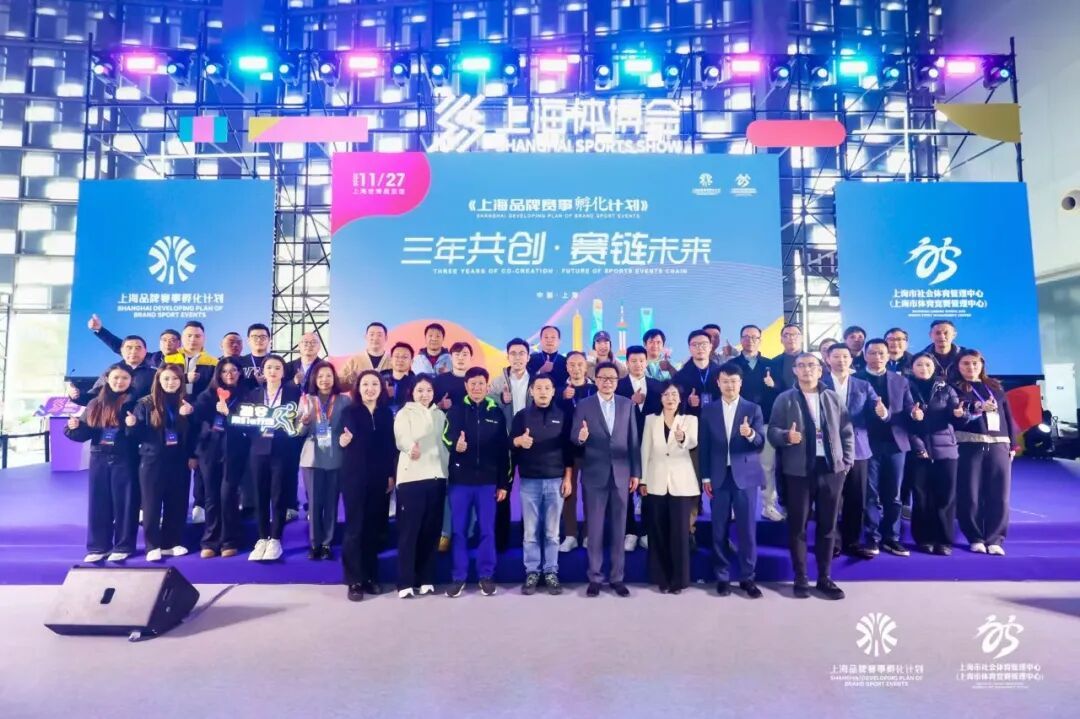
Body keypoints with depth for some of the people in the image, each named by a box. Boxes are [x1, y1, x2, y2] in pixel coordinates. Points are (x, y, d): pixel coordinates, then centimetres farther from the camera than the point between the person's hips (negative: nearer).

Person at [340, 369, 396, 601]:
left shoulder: (387, 413, 7)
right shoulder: (349, 411, 1)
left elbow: (391, 446, 8)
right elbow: (345, 442, -4)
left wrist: (392, 474, 3)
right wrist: (344, 441, -27)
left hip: (380, 477, 3)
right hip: (354, 476, -2)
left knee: (375, 528, 8)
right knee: (355, 527, 0)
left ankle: (371, 576, 19)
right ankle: (354, 581, 8)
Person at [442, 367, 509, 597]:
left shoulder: (497, 413, 5)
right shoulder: (455, 411, 3)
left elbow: (504, 449, 6)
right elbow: (445, 438, -5)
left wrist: (504, 483, 3)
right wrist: (455, 446, -29)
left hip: (488, 481, 0)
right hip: (460, 480, 0)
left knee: (487, 530, 6)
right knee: (459, 530, 6)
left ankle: (486, 576, 19)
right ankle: (458, 577, 17)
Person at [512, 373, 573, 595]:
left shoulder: (562, 416, 7)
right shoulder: (522, 416, 6)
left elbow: (569, 449, 6)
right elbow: (510, 444, 1)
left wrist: (568, 478, 0)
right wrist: (519, 440, -21)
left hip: (555, 480, 0)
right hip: (529, 481, 0)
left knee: (552, 531, 5)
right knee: (530, 531, 4)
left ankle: (551, 573, 14)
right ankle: (532, 573, 13)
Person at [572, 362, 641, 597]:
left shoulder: (627, 404, 6)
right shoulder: (584, 405, 0)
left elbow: (634, 440, 6)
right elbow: (574, 438, -2)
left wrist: (636, 472, 3)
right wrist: (581, 437, -26)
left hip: (621, 474, 2)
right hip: (594, 475, -2)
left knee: (619, 528, 9)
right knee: (595, 528, 5)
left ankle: (617, 577, 20)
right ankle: (595, 577, 17)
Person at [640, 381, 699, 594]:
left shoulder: (690, 420, 1)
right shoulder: (651, 419, 6)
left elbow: (693, 443, -18)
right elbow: (645, 450, 5)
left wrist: (683, 438, -41)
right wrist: (643, 480, 0)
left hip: (681, 482, -1)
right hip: (656, 482, 2)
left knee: (680, 531, -1)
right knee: (658, 531, 5)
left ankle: (679, 579, 11)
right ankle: (662, 578, 17)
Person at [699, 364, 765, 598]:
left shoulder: (753, 409, 3)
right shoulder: (708, 411, 6)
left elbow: (760, 444, -3)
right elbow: (704, 446, 6)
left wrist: (751, 434, -25)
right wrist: (705, 477, 1)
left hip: (746, 475, -1)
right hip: (719, 476, 1)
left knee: (747, 528, 2)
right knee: (720, 529, 6)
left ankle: (748, 578, 15)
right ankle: (722, 577, 17)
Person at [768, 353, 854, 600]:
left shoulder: (833, 398, 10)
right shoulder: (785, 399, 1)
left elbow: (847, 431, 11)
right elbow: (772, 431, -4)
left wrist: (847, 461, 3)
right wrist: (786, 436, -24)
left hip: (831, 468, 3)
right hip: (799, 470, -2)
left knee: (827, 525, 9)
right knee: (798, 525, 4)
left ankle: (825, 578, 22)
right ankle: (800, 579, 16)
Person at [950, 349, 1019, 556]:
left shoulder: (995, 388, 19)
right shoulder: (954, 388, 7)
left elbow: (1008, 417, 18)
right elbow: (950, 414, -7)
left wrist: (1012, 444, 11)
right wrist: (976, 408, -22)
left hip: (998, 446, 3)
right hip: (969, 446, -3)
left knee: (999, 495, -1)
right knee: (969, 494, -4)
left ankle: (994, 539, 7)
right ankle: (975, 538, 8)